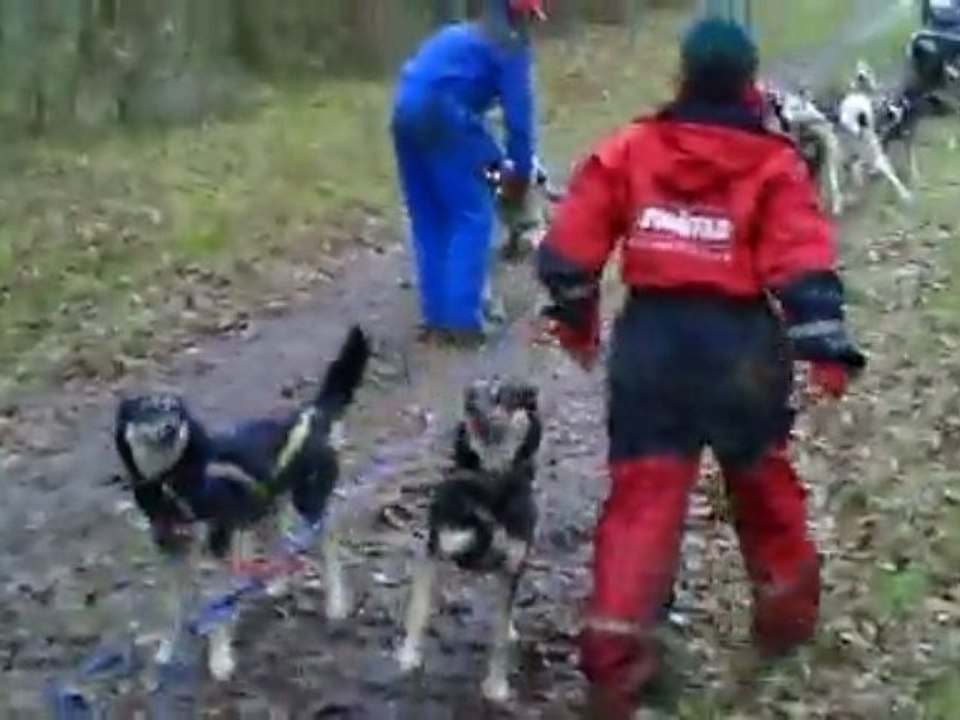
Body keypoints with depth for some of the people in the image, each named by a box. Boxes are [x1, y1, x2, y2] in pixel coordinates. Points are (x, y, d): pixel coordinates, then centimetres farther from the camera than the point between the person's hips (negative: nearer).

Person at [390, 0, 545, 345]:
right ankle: (462, 317, -4)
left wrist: (497, 162, 36)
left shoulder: (461, 35, 30)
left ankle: (437, 314, 17)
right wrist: (521, 174, 11)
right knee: (473, 216, -1)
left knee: (428, 219, 14)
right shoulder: (510, 47, 5)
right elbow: (518, 114, 0)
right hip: (441, 115, -8)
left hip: (405, 113, 8)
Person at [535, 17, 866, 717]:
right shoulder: (774, 163, -5)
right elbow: (804, 267, -14)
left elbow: (569, 246, 1)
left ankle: (616, 650, -2)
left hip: (650, 340, 1)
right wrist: (827, 351, -13)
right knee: (763, 479, 19)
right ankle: (786, 610, 35)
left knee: (643, 492, 4)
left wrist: (574, 317, 15)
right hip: (740, 344, -1)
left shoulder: (629, 148, 1)